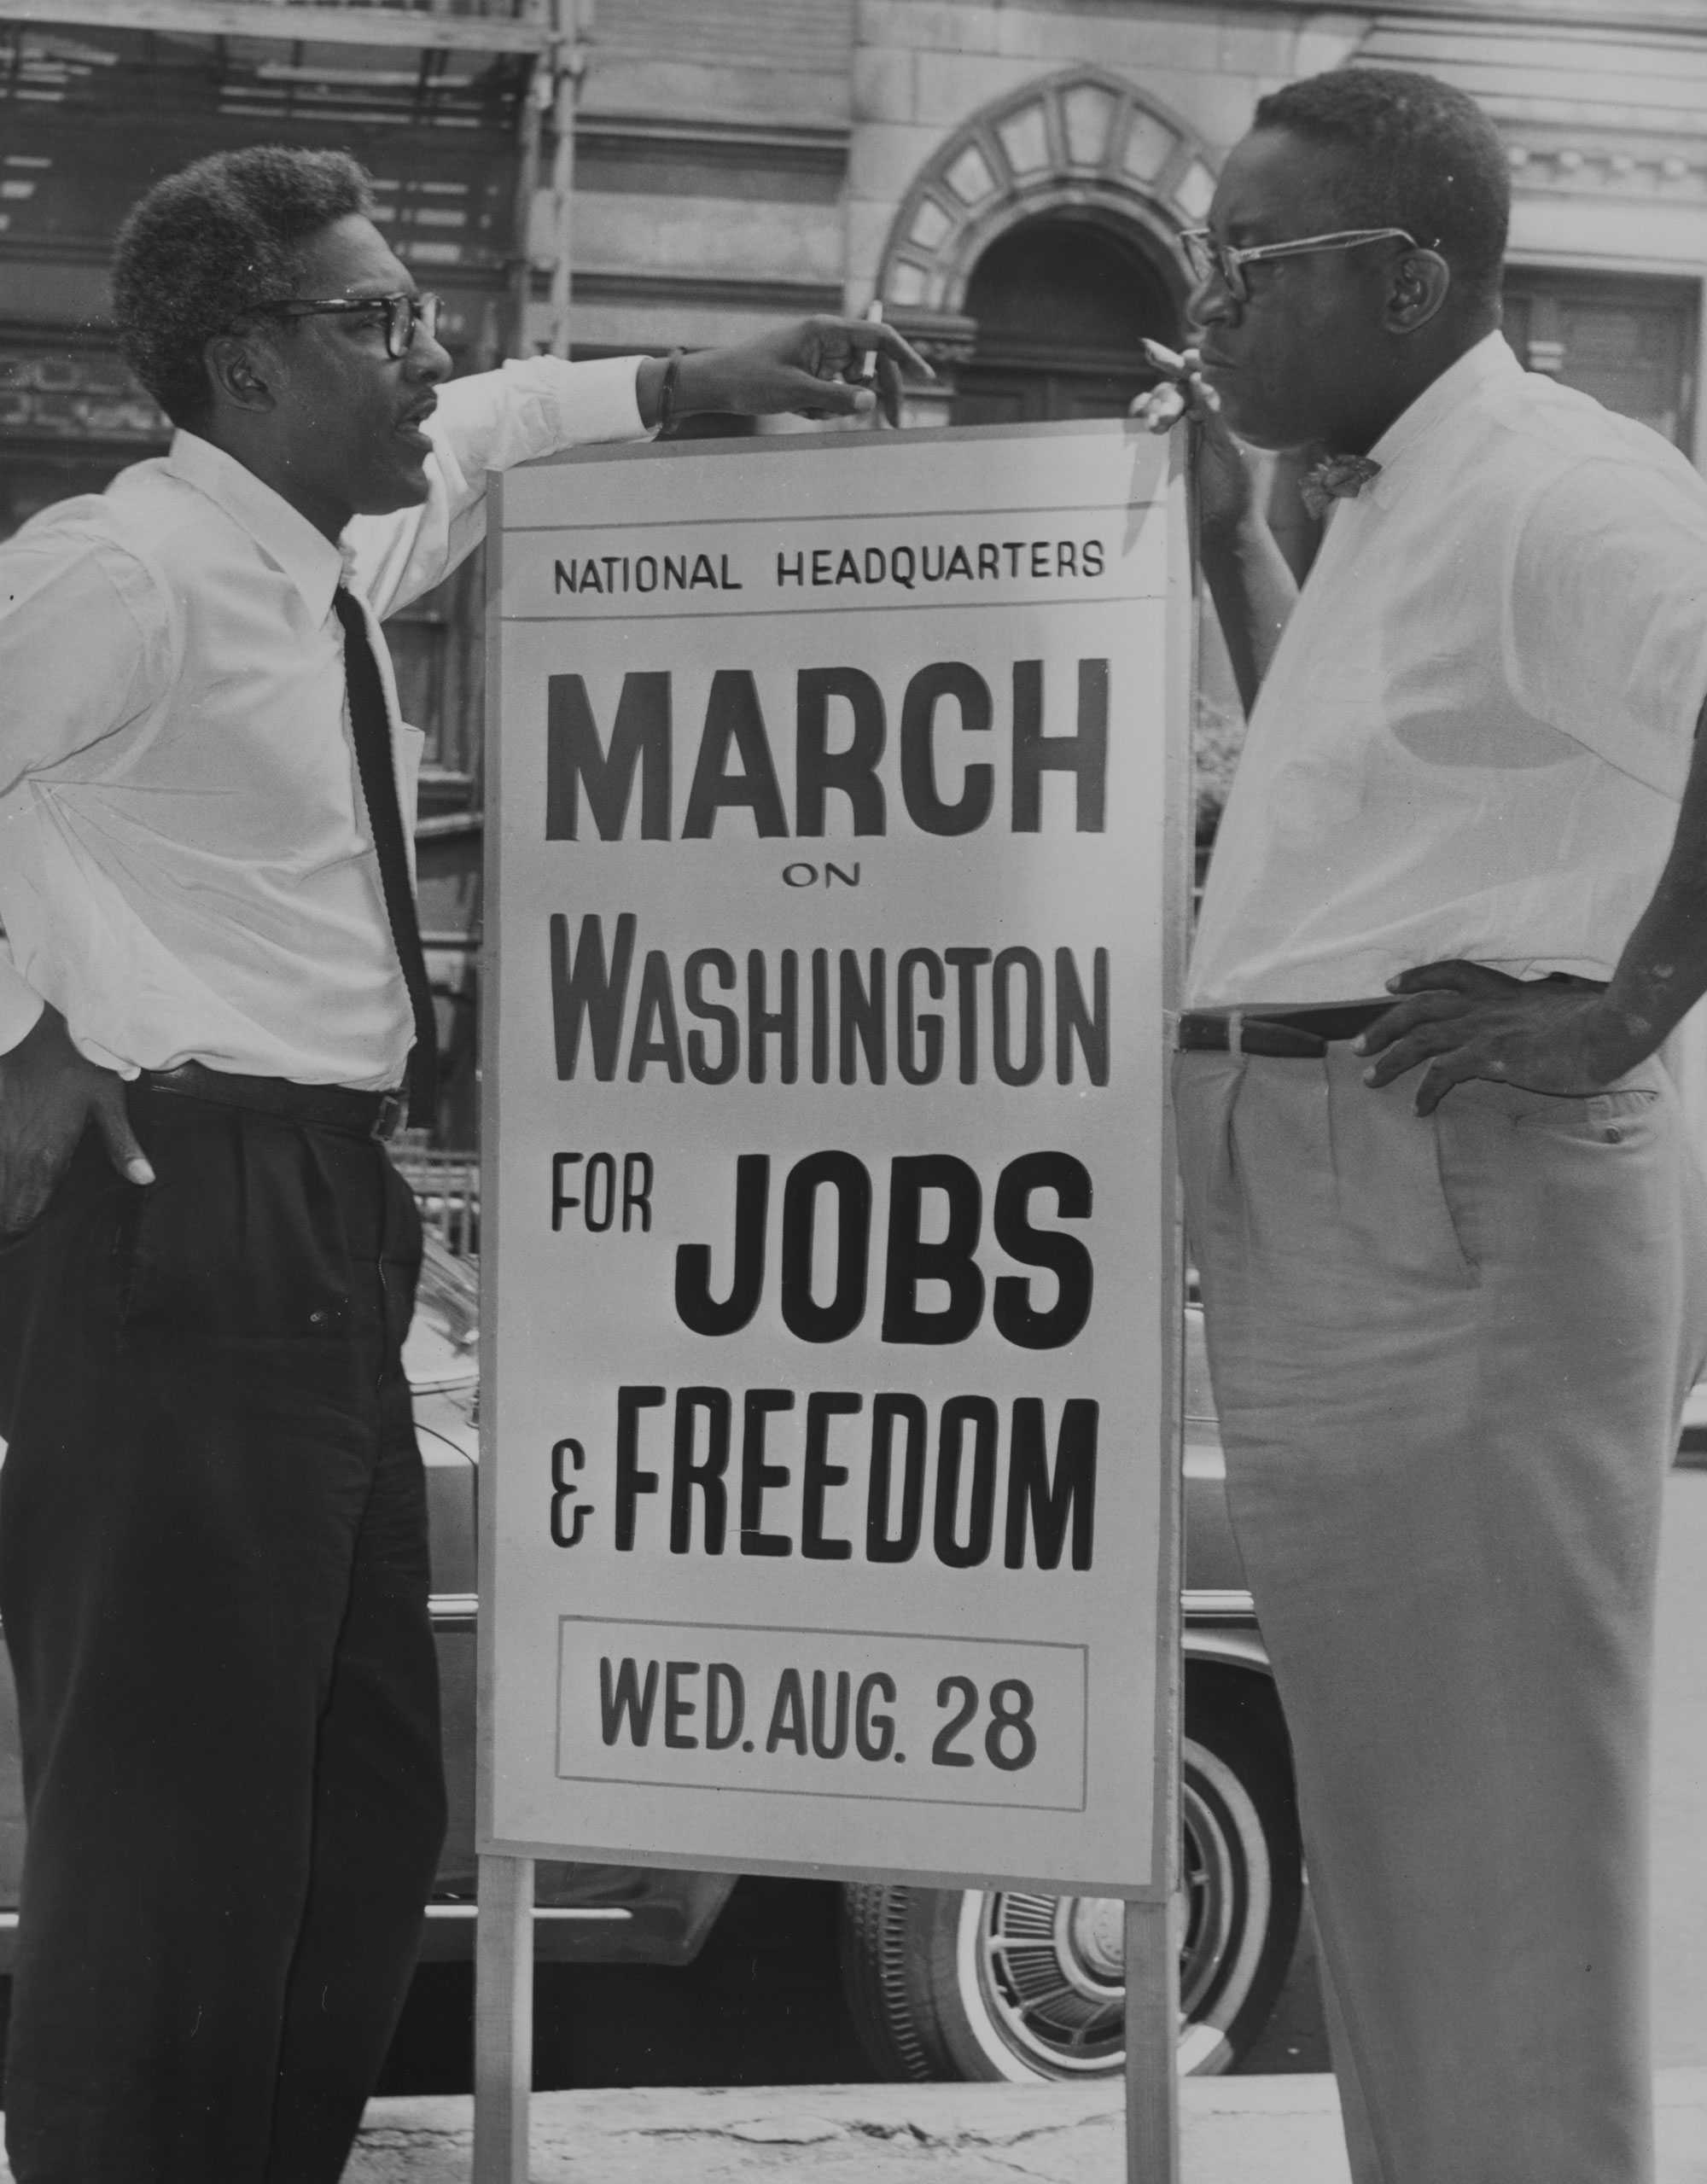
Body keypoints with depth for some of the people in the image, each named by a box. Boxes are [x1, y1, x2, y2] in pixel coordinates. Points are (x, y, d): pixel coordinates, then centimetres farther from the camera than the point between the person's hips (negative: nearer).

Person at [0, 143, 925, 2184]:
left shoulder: (334, 550, 13)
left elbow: (480, 434, 35)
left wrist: (693, 384, 23)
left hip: (320, 1216, 10)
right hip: (181, 1220, -10)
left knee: (366, 1807, 15)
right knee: (177, 1813, -9)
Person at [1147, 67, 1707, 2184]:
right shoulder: (1391, 511, 18)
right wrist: (1225, 537, 25)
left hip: (1459, 1211, -10)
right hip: (1327, 1217, 10)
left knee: (1494, 1849, -5)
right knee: (1385, 1845, 17)